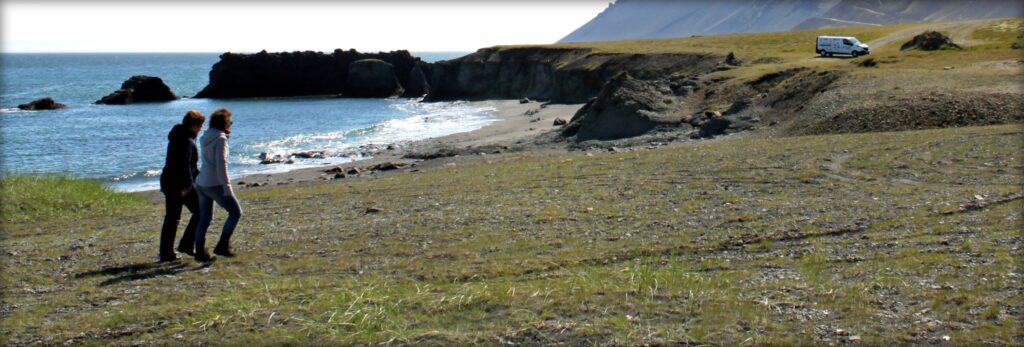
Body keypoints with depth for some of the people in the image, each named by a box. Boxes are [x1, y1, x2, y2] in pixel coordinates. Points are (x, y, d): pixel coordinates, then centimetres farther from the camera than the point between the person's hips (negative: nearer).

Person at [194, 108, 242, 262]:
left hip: (201, 183, 8)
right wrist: (227, 186, -20)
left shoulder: (205, 137, 11)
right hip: (215, 184, -8)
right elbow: (221, 163, -20)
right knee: (235, 212, 3)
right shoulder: (220, 138, -14)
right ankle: (222, 246, 0)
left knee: (204, 219, 12)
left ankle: (200, 251, 13)